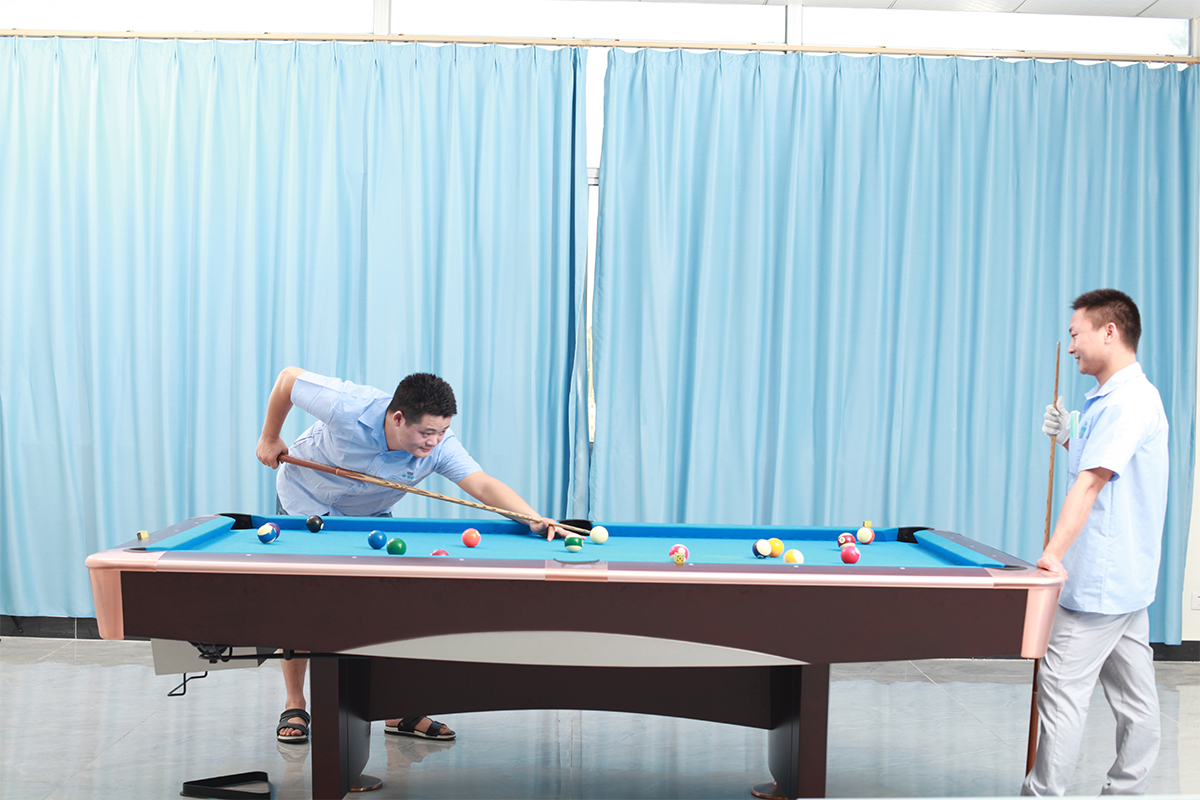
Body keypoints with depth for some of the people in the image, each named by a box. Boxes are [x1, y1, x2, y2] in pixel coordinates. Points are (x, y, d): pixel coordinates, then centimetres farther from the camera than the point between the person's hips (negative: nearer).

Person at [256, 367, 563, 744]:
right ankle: (295, 706, 11)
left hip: (369, 515, 2)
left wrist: (535, 518, -60)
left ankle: (397, 712, 3)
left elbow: (484, 486, -44)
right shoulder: (347, 407, -38)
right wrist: (269, 438, -12)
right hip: (306, 503, -2)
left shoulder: (440, 445, -32)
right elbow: (288, 377, -22)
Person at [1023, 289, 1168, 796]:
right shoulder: (1112, 398, 14)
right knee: (1135, 698, 15)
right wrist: (1070, 439, 8)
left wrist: (1053, 554, -30)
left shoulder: (1131, 400, -17)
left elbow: (1091, 483, -25)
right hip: (1126, 577, 10)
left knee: (1060, 688, -4)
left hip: (1101, 580, -10)